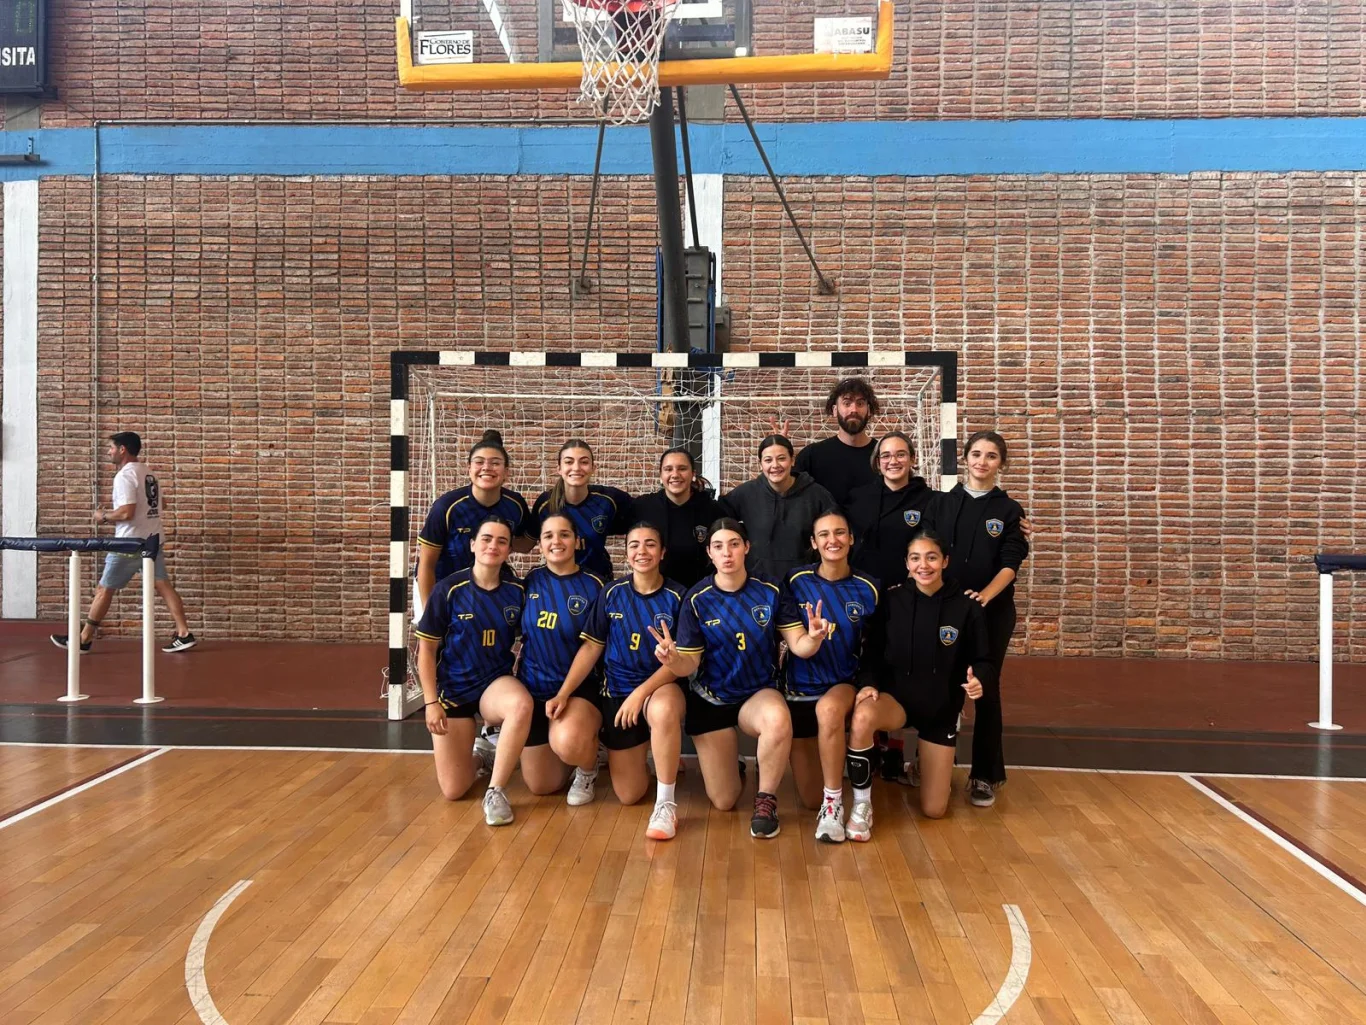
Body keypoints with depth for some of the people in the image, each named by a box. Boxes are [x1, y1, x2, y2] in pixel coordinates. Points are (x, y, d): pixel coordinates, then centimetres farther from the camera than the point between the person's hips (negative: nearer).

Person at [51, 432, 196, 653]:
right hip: (153, 540, 8)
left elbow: (127, 512, -24)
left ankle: (83, 639, 13)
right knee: (164, 585, 4)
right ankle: (184, 634, -2)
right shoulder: (149, 473, 13)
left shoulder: (125, 475, -15)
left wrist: (104, 516, -7)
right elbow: (162, 503, 24)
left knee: (105, 589, 4)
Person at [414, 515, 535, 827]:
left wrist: (521, 679, -7)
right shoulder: (448, 589, -13)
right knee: (453, 790, -5)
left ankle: (495, 791, -20)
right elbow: (427, 649, -7)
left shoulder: (517, 591, -6)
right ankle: (479, 759, 31)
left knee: (522, 705, -38)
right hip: (453, 689, -1)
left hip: (497, 682, 1)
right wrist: (431, 702, -11)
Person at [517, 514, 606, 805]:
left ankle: (588, 768, 0)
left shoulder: (593, 586, -9)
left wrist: (566, 693, -14)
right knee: (541, 786, 7)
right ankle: (579, 748, 38)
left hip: (579, 686, -4)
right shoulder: (531, 581, 0)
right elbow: (520, 633, 10)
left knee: (568, 743, -36)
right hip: (533, 685, 4)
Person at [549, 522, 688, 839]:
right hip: (617, 692, 3)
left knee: (664, 709, -42)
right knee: (629, 795, 0)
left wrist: (640, 693, -23)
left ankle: (666, 804, -25)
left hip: (660, 687, -2)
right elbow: (591, 648, 1)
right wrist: (563, 694, -8)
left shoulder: (676, 597, -9)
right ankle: (637, 752, 37)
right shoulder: (612, 593, -1)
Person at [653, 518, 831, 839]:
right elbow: (690, 664, -10)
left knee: (779, 718, -39)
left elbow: (798, 645, -11)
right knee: (723, 802, 1)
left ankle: (766, 799, -13)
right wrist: (672, 660, -34)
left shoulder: (770, 592, -9)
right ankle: (729, 759, 38)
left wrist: (813, 638, -35)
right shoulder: (696, 600, -11)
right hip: (710, 700, 0)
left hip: (759, 693, 0)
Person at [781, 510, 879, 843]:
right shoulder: (797, 582, -8)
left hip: (846, 685, -1)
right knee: (810, 799, 3)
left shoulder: (867, 589, -5)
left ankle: (834, 804, -23)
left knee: (829, 709, -40)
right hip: (801, 688, 1)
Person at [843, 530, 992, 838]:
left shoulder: (966, 607, -10)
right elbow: (872, 652, -1)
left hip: (942, 708, 1)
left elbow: (983, 661, -2)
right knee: (862, 717, -39)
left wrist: (978, 679, -25)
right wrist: (868, 683, -20)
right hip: (896, 697, 0)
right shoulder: (891, 599, -8)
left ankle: (937, 764, 40)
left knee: (933, 810, 3)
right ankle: (862, 806, -17)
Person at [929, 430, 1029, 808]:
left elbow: (1010, 564, -7)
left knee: (986, 691, 3)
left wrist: (985, 595, -25)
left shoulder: (1009, 510, 2)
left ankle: (985, 775, 11)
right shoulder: (943, 503, 6)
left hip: (993, 611, -1)